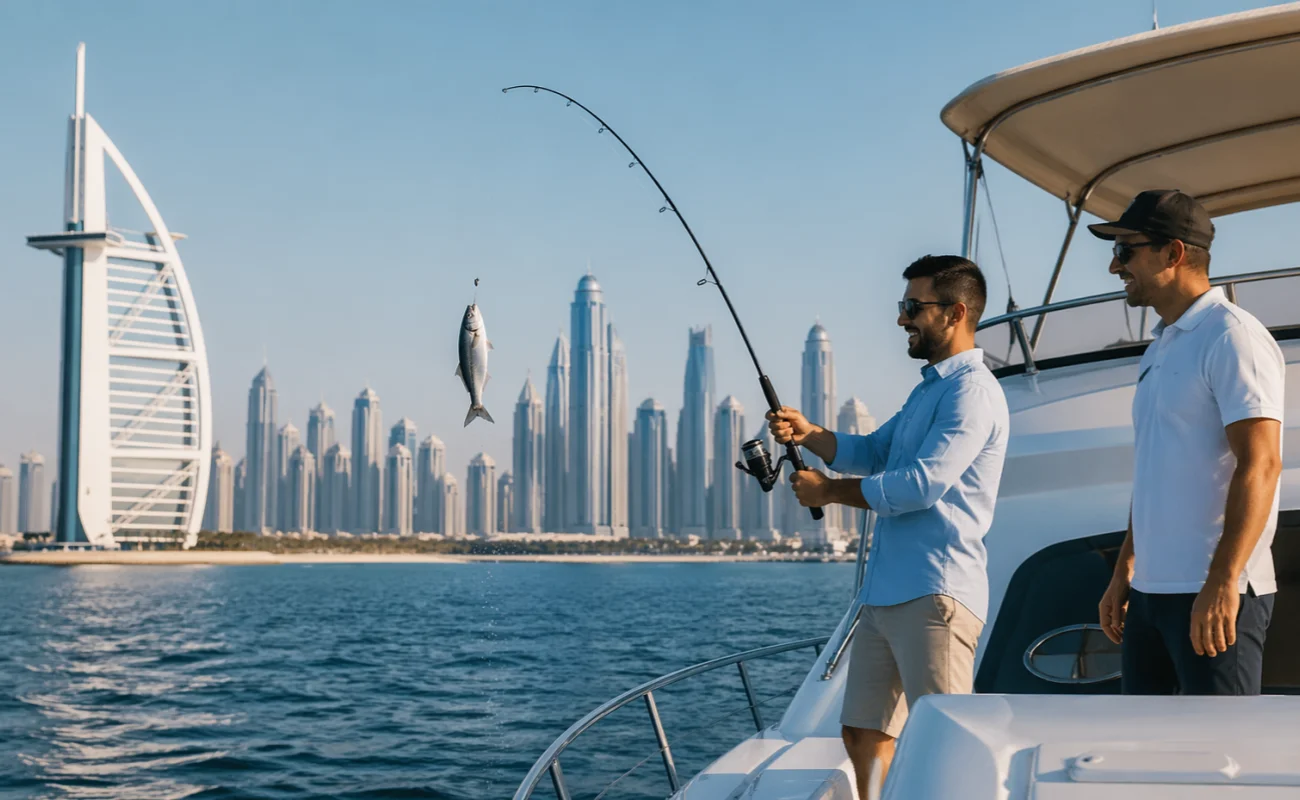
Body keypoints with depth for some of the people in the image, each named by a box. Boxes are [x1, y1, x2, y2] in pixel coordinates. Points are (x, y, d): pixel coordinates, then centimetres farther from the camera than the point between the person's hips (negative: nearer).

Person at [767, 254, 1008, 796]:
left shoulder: (971, 390, -10)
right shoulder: (928, 388, 22)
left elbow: (922, 484, -19)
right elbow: (873, 453, 20)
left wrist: (830, 491, -9)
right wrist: (809, 435, 2)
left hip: (934, 594, -10)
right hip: (886, 592, 10)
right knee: (863, 733, 13)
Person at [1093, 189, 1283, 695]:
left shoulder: (1232, 337, -10)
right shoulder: (1160, 349, 18)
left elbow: (1260, 465, -18)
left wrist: (1222, 583, -24)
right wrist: (1124, 572, 20)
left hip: (1211, 595, -9)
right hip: (1151, 588, 9)